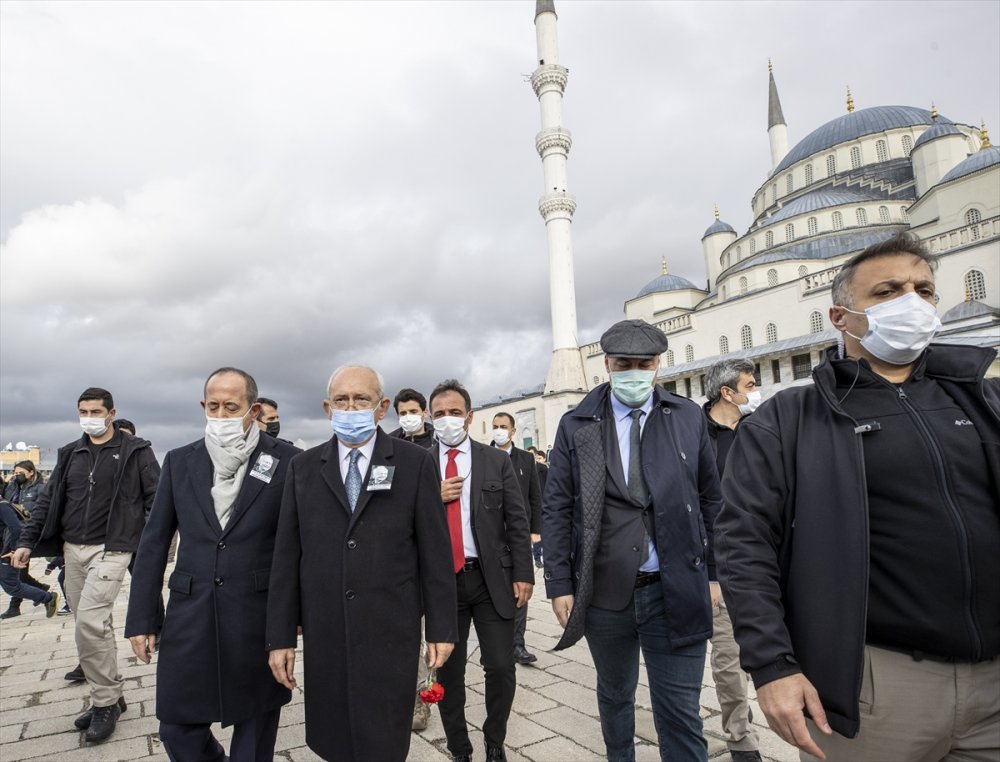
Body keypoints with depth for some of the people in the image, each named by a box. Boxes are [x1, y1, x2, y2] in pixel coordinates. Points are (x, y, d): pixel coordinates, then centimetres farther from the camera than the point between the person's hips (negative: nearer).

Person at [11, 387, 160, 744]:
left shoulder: (134, 451, -4)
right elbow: (48, 500, 14)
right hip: (73, 550, 5)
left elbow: (156, 498, -6)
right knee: (94, 624, 10)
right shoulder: (70, 454, 11)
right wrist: (27, 540, 5)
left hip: (111, 549, -5)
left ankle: (105, 702, 3)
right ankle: (110, 696, 24)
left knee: (90, 621, -14)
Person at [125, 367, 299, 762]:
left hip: (260, 621, -3)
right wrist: (142, 618, 6)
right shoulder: (179, 461, 4)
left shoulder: (286, 461, -8)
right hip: (189, 619, 3)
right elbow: (154, 543, 7)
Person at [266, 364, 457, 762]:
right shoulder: (303, 467, 4)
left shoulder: (414, 462, -3)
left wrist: (441, 628, -2)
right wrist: (280, 636, 3)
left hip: (391, 632, -2)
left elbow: (435, 550, -2)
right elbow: (286, 557, 4)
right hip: (324, 633, 3)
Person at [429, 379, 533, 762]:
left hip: (492, 578, 0)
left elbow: (517, 522, 2)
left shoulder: (497, 461, 3)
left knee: (501, 668, 3)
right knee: (448, 671, 12)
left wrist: (523, 574, -4)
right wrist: (434, 498, -15)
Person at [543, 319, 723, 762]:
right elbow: (556, 509, -1)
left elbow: (711, 500, 8)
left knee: (680, 713, 5)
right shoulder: (576, 425, -2)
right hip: (604, 591, 1)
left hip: (677, 592, 0)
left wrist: (714, 572, 7)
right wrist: (559, 584, -4)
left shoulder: (688, 418, 1)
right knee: (614, 696, 20)